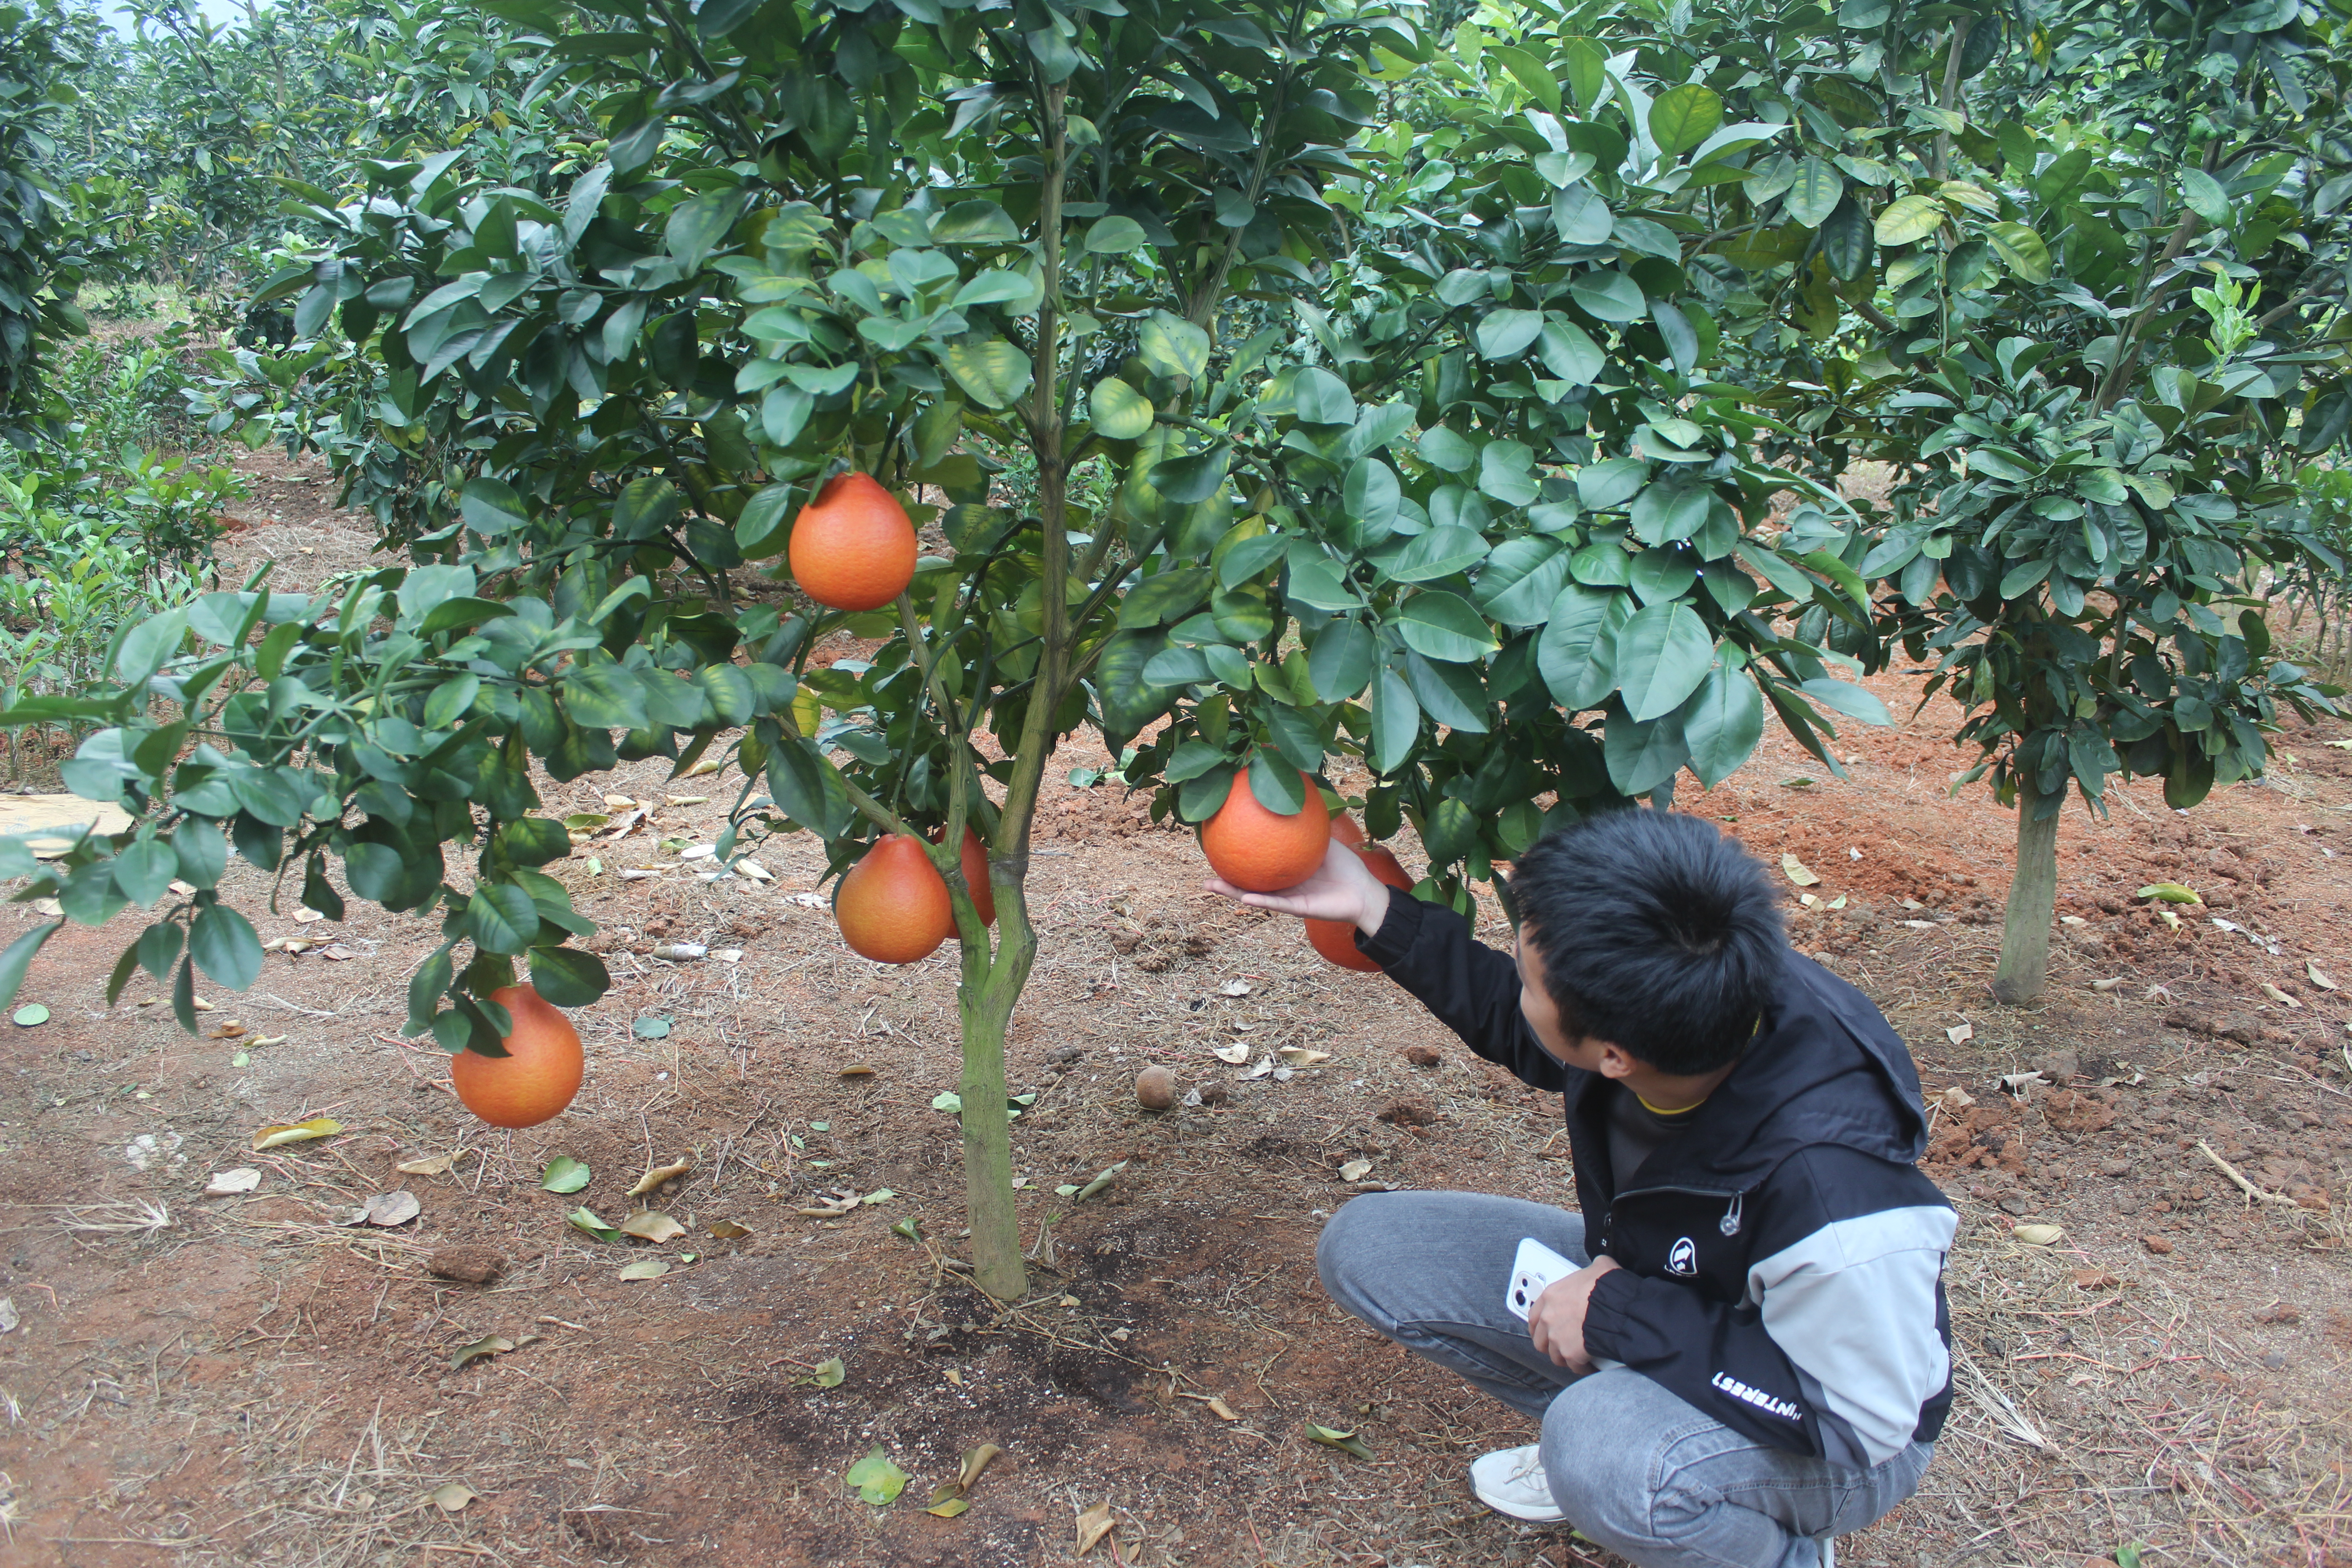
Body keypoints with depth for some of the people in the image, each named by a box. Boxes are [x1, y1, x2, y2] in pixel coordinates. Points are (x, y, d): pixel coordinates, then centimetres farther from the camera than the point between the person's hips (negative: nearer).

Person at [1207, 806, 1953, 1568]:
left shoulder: (1831, 1183, -41)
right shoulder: (1660, 999, -23)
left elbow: (1861, 1422, -29)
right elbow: (1516, 1028, 1)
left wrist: (1621, 1314, -29)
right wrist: (1373, 909, -4)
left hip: (1829, 1438, -6)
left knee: (1607, 1456, -39)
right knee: (1363, 1246, -3)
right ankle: (1593, 1438, 9)